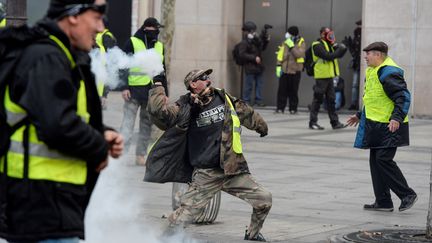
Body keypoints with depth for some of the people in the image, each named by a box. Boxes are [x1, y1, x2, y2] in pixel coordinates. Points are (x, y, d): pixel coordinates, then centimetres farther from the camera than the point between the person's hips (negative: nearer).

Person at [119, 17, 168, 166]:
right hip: (134, 89, -5)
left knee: (147, 123, 8)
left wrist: (165, 92, 18)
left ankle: (141, 155, 14)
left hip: (152, 91, 5)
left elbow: (162, 70, 21)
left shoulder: (159, 46, 15)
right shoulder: (132, 43, -1)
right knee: (128, 121, -8)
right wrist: (124, 87, -11)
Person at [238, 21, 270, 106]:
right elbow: (242, 54, -19)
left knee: (259, 83, 11)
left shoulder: (257, 40, 10)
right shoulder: (244, 43, -13)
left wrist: (266, 41, 10)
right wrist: (254, 58, -22)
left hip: (258, 66, 7)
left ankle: (258, 100, 20)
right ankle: (246, 100, 9)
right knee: (249, 85, -1)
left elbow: (262, 48, 26)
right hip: (250, 67, -7)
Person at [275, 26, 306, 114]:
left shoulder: (301, 43, -2)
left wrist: (292, 46, -20)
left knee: (293, 91, 0)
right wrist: (278, 66, 2)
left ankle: (293, 108, 8)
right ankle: (280, 108, 6)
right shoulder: (285, 43, 10)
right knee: (282, 90, 1)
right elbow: (280, 55, 10)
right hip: (284, 70, 3)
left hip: (295, 71, -3)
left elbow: (299, 54, -19)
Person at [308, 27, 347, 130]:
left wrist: (337, 46, -7)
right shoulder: (318, 45, -10)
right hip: (321, 76, -8)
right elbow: (327, 56, -23)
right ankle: (313, 122, 3)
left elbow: (337, 54, 10)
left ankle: (335, 122, 12)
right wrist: (339, 51, -16)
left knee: (331, 99, 9)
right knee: (318, 99, -3)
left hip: (329, 76, 8)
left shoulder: (328, 44, 17)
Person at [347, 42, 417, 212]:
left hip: (389, 127, -10)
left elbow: (404, 97, -21)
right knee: (375, 161, 9)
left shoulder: (389, 73, -16)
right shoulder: (373, 72, 16)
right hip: (376, 126, 10)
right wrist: (360, 116, 30)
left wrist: (397, 117, -31)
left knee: (384, 159, -14)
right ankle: (383, 202, 13)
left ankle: (407, 194, -4)